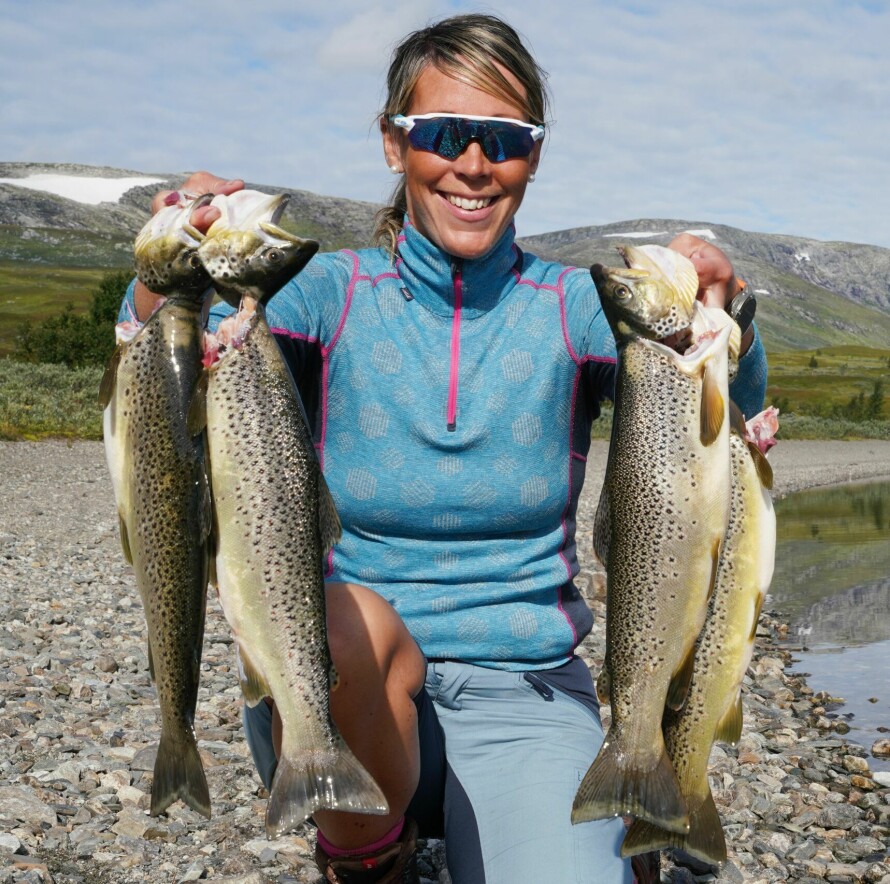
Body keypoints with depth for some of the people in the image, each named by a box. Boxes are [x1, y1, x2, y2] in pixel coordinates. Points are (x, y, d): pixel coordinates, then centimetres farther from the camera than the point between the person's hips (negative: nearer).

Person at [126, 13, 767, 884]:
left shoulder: (571, 307, 0)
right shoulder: (334, 293, -1)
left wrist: (718, 316, -38)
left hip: (524, 696, 0)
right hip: (347, 697, 0)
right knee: (342, 621, -34)